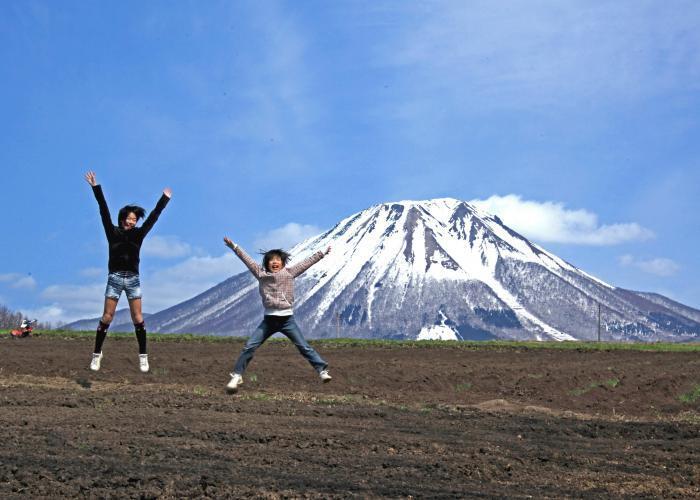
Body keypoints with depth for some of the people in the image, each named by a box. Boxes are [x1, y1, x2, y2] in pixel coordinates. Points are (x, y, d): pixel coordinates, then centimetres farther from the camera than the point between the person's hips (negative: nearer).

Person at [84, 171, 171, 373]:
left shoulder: (138, 234, 6)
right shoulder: (113, 232, 1)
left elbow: (153, 217, 9)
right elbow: (104, 211, -5)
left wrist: (165, 199, 11)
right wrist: (96, 188, -11)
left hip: (133, 279, 2)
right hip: (115, 278, -2)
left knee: (138, 318, -3)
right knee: (107, 317, -3)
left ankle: (143, 356, 2)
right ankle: (97, 354, 5)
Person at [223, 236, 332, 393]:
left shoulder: (289, 272, 4)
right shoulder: (261, 274, 6)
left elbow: (307, 262, 7)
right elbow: (246, 259, 7)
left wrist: (322, 253, 9)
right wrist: (233, 246, 6)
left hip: (287, 319, -1)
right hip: (269, 320, 1)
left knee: (304, 347, 0)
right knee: (249, 347, -4)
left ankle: (323, 371, 4)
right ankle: (236, 376, 3)